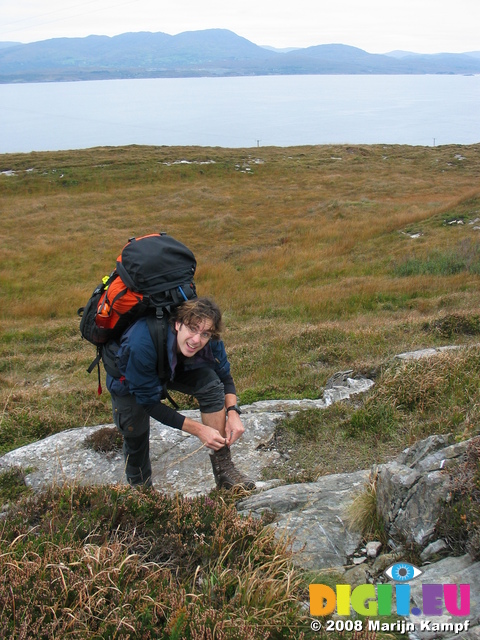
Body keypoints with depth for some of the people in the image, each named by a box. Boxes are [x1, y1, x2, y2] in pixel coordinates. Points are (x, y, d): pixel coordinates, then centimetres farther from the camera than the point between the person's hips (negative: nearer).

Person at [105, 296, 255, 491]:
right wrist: (198, 430, -36)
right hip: (128, 377, -2)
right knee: (135, 434, -11)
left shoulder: (210, 343, -30)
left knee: (210, 382, -24)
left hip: (176, 370, 3)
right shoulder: (142, 344, -45)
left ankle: (224, 469, -18)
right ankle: (140, 491, 24)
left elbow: (225, 376, -10)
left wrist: (233, 412, -30)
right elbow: (150, 402, -34)